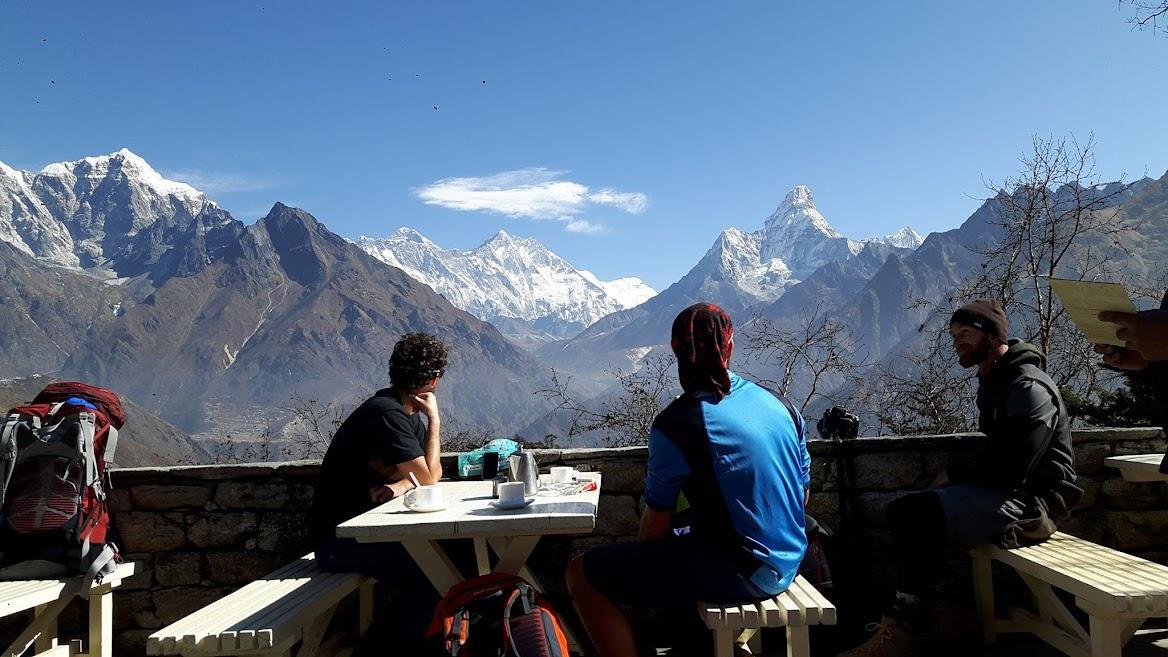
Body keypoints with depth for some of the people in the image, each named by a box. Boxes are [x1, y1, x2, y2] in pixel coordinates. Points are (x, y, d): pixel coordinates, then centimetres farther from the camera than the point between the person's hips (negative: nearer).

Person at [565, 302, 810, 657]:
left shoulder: (673, 425, -17)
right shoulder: (781, 407, 3)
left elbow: (655, 526, -10)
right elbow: (802, 495, 13)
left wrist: (639, 559, 11)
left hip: (742, 573, -8)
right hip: (788, 562, 8)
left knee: (583, 575, -3)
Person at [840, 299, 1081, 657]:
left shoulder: (1029, 387, -16)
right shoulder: (994, 381, 15)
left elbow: (1010, 470, -24)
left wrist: (955, 473, -10)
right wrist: (956, 475, 0)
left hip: (1028, 499, -10)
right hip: (1003, 490, 10)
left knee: (921, 514, -26)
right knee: (903, 509, 3)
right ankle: (921, 614, 2)